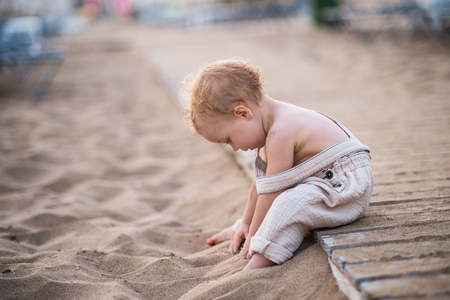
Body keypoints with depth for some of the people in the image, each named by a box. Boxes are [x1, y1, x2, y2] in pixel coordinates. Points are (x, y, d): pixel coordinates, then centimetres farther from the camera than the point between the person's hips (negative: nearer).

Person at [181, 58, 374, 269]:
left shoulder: (280, 133, -26)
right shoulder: (275, 124, 7)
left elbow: (271, 191, -22)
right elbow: (262, 182, 16)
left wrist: (254, 234, -10)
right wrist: (246, 224, 20)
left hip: (348, 185, -11)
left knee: (288, 203, -33)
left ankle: (255, 268, -31)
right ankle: (239, 230, 38)